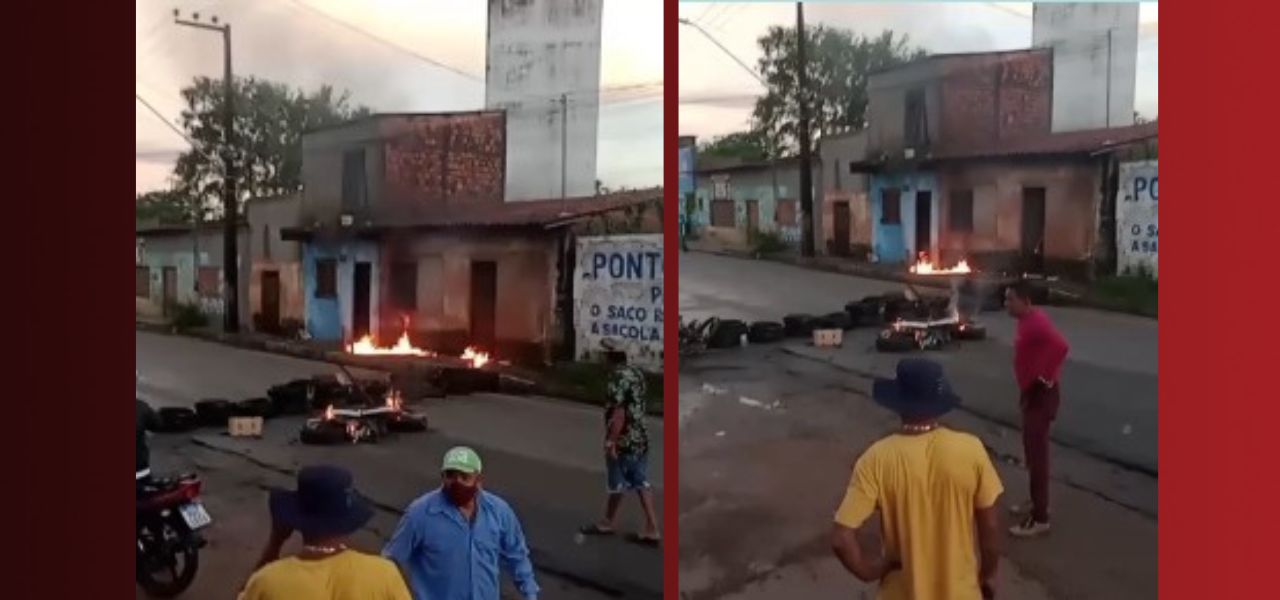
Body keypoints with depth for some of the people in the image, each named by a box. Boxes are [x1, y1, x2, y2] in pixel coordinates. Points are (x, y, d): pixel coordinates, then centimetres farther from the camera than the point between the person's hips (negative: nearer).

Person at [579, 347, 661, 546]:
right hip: (640, 438, 8)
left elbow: (619, 413, -24)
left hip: (623, 440, -8)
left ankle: (608, 523, 27)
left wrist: (611, 441, -22)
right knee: (642, 484, 8)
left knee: (616, 485, 9)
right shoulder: (636, 373, 9)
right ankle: (651, 529, 5)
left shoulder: (618, 378, -19)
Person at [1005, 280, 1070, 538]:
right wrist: (1026, 388, 14)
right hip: (1032, 393, 10)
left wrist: (1045, 378, -26)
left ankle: (1040, 518, -1)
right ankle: (1037, 502, 34)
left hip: (1041, 395, -10)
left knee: (1037, 453, -6)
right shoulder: (1027, 321, 10)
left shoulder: (1036, 322, -22)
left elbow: (1060, 346, -36)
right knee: (1031, 450, 20)